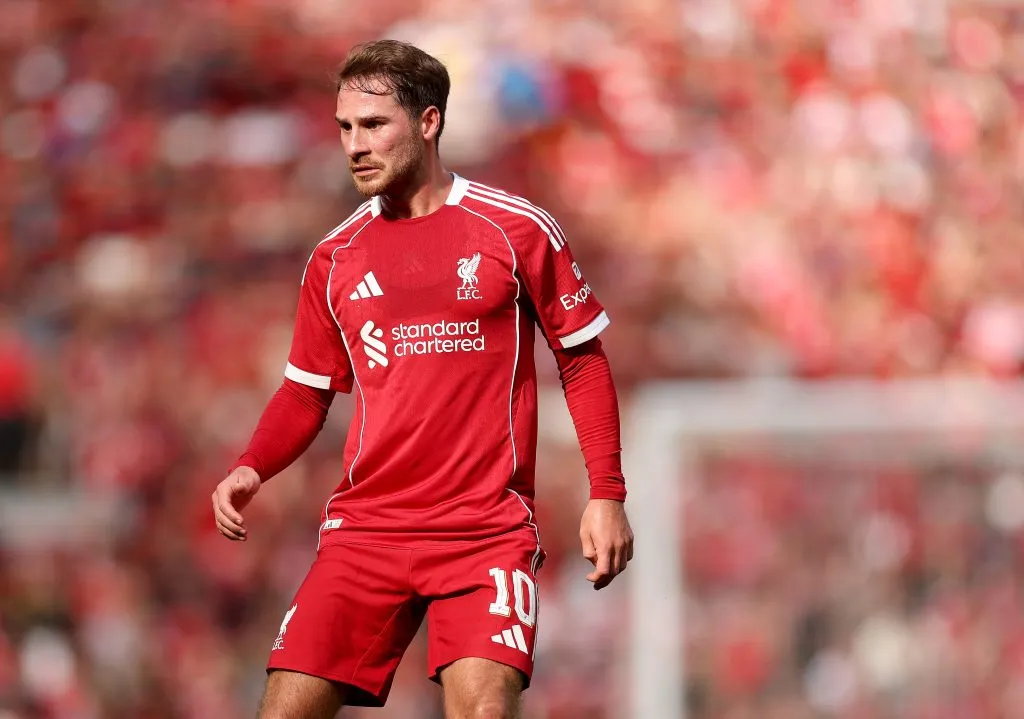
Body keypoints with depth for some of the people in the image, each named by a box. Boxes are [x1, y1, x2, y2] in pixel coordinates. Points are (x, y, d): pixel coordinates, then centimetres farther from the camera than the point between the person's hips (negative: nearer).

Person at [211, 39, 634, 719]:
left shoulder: (517, 229, 0)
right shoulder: (335, 259, 10)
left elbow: (583, 359, 6)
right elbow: (306, 391, 18)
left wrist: (607, 494, 0)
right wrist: (250, 470, -1)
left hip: (489, 528, -3)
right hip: (365, 528, 3)